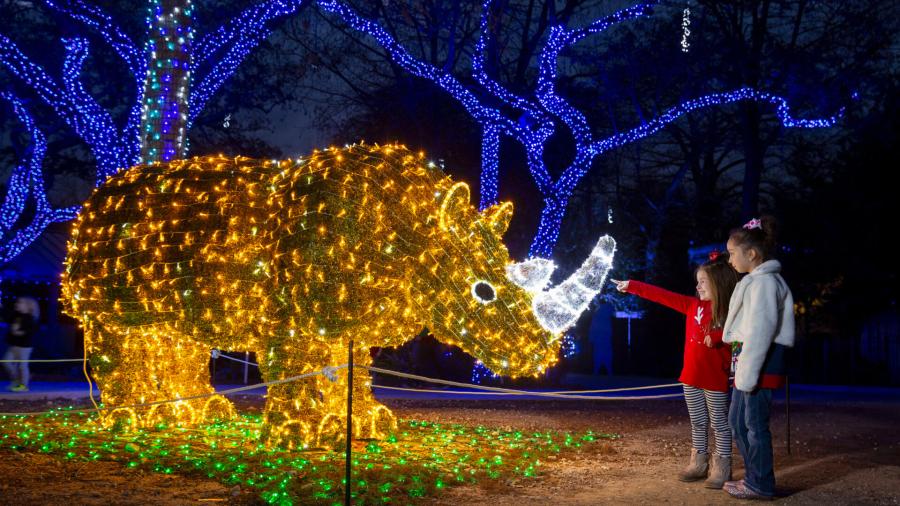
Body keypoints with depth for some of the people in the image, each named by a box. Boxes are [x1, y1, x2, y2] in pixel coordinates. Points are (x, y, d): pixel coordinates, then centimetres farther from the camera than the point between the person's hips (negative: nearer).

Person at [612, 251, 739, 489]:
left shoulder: (730, 311, -8)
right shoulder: (693, 305, 6)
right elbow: (662, 296, 7)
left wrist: (717, 337, -28)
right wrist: (631, 286, 7)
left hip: (715, 379, -6)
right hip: (691, 377, 6)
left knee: (719, 423, 3)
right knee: (697, 423, 14)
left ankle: (722, 469, 9)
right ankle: (698, 464, 23)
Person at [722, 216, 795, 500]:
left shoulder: (764, 282, -14)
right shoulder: (756, 280, 19)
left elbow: (761, 328, -21)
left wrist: (748, 372, -24)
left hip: (760, 359, -11)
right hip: (747, 356, 11)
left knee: (755, 423, -4)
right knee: (737, 420, 15)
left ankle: (760, 485, 5)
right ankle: (754, 476, 24)